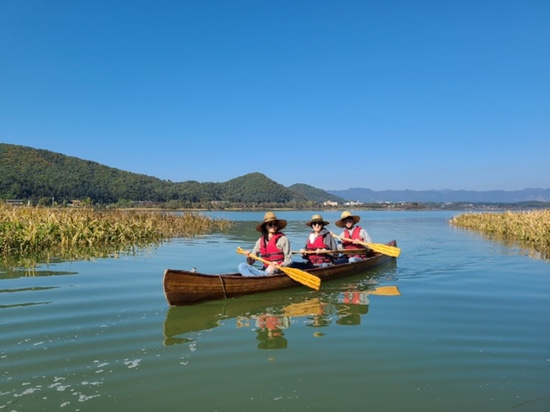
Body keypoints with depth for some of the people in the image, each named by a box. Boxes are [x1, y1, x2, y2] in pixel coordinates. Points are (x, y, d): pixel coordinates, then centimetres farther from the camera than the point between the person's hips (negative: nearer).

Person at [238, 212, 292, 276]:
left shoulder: (283, 239, -1)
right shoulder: (260, 241, 12)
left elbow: (288, 260, -3)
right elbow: (251, 262, 14)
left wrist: (279, 266, -22)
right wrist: (248, 256, -9)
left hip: (279, 272, -5)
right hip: (265, 270, 5)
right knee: (242, 266, -16)